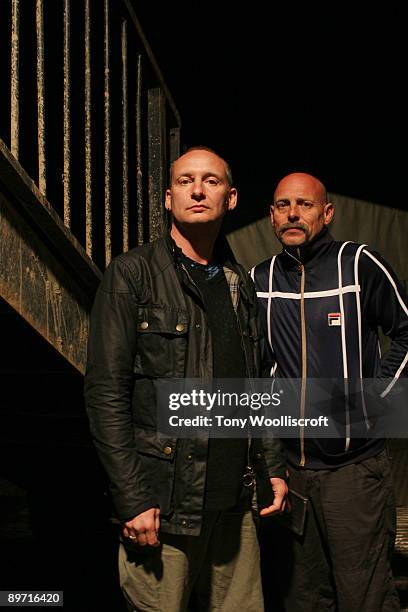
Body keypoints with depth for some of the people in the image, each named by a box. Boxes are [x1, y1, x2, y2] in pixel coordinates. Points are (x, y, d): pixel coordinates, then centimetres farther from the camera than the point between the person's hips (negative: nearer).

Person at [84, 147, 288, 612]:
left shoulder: (240, 285, 14)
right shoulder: (133, 274, -4)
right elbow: (105, 394, -10)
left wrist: (272, 466, 12)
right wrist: (132, 500, -14)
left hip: (233, 503, 5)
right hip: (162, 506, -5)